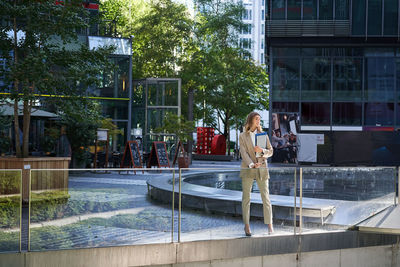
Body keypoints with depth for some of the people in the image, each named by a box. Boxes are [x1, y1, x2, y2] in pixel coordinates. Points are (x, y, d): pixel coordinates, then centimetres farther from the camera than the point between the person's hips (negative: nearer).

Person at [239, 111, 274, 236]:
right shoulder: (242, 136, 2)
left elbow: (270, 151, 7)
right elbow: (244, 153, -8)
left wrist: (262, 151, -15)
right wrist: (251, 164, -24)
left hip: (262, 169, 2)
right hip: (247, 169, -1)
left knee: (266, 197, -2)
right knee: (246, 198, 0)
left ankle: (269, 225, 2)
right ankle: (247, 226, 6)